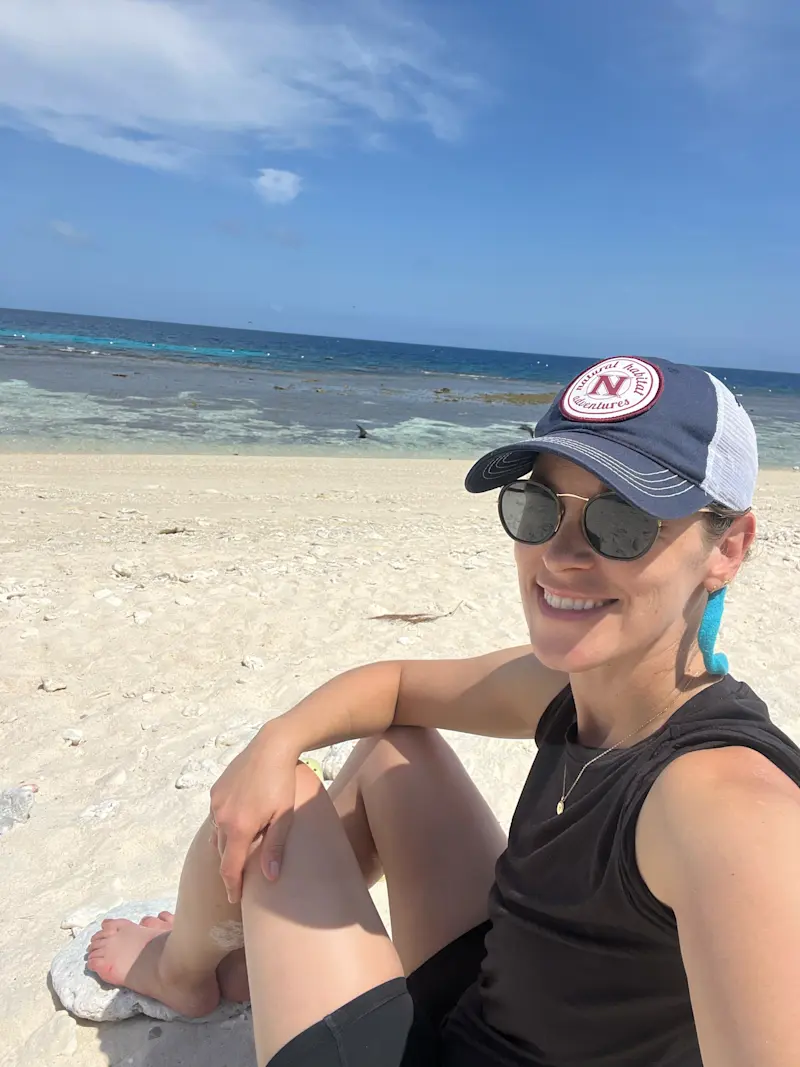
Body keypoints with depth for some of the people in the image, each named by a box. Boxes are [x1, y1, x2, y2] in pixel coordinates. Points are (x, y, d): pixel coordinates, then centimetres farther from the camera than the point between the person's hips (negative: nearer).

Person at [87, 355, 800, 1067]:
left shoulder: (726, 796, -32)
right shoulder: (565, 688, -9)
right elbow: (396, 684, 4)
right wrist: (276, 742, -12)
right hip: (476, 1009, 6)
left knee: (291, 799, -3)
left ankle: (183, 969, 33)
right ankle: (264, 957, 29)